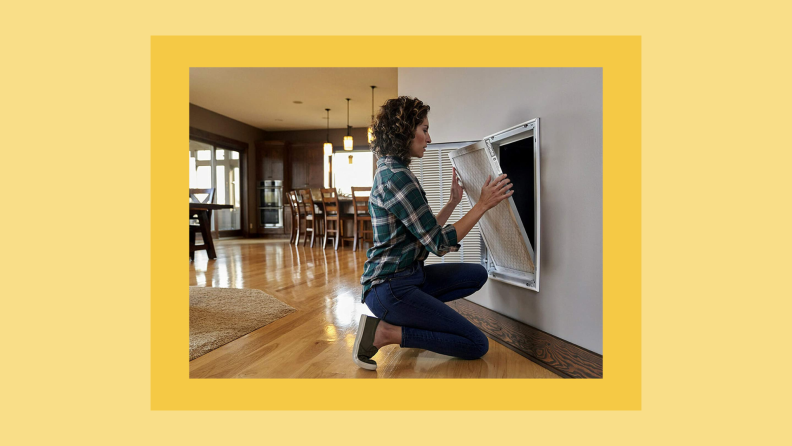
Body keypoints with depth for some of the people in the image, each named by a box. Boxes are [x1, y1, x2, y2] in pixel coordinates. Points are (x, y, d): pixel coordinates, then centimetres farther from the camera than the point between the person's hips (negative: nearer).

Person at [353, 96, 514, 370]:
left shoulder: (390, 171, 12)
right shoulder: (396, 176, -20)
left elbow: (426, 232, 14)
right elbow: (439, 244, -18)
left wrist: (453, 202, 12)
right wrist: (483, 204, -13)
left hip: (408, 274, 10)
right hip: (389, 287, -10)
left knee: (477, 275, 15)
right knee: (476, 345, -5)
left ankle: (413, 313, 9)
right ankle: (384, 332, -6)